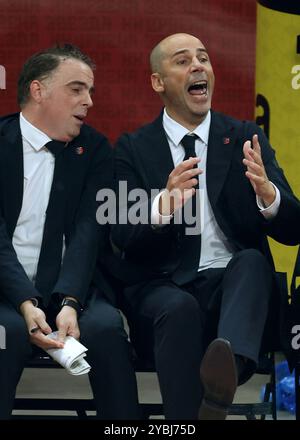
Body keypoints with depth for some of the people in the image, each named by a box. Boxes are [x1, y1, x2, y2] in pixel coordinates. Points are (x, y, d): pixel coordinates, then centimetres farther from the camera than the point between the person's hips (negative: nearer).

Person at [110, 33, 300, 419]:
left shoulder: (246, 139, 8)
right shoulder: (133, 148, 6)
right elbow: (123, 239, -5)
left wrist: (267, 193, -25)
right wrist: (164, 204, -29)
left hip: (235, 285, 1)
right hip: (162, 287, -1)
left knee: (252, 260, -31)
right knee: (180, 308, -34)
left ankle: (227, 367, -55)